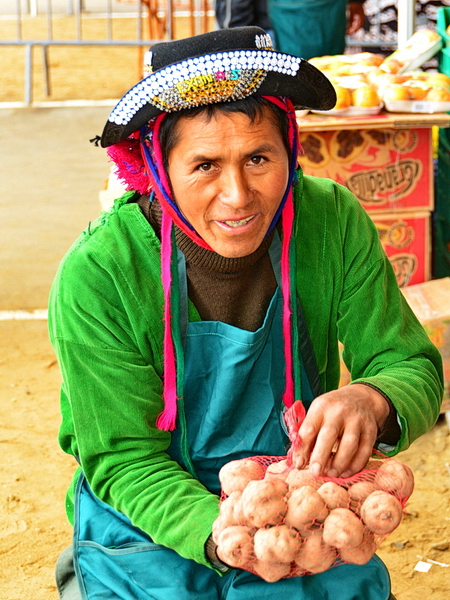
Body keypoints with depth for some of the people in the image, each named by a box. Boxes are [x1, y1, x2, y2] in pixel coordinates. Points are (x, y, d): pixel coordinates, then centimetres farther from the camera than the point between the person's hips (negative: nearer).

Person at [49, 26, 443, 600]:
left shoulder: (333, 222, -12)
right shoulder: (95, 275, -19)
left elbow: (412, 366, -5)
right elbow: (122, 458, -14)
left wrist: (368, 401, -29)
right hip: (148, 528, -2)